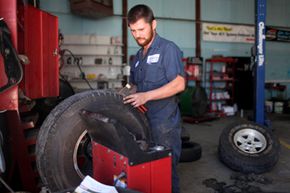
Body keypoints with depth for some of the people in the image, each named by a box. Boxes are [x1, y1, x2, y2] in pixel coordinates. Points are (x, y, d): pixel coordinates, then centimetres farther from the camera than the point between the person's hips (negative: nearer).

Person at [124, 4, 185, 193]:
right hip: (143, 122, 7)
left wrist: (147, 96, -23)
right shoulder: (139, 55, 17)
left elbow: (179, 84, -16)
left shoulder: (168, 49, -7)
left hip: (165, 124, -7)